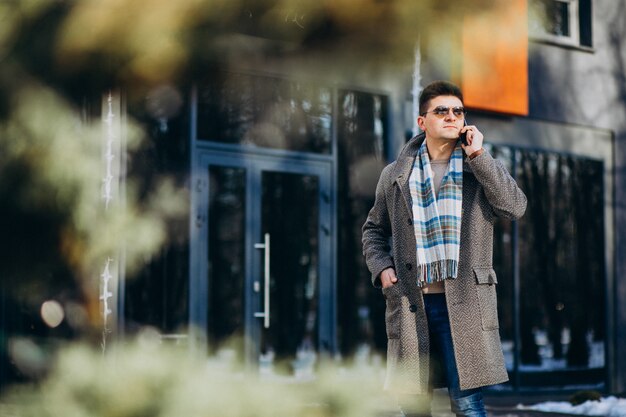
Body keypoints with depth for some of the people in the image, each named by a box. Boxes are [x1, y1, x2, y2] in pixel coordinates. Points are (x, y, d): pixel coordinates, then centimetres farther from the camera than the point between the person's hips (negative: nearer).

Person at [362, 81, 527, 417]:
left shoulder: (481, 169, 7)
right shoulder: (395, 175, 11)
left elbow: (515, 206, -10)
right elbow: (374, 229, 22)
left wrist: (477, 156, -10)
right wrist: (381, 267, 3)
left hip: (463, 305, -2)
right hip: (411, 303, 2)